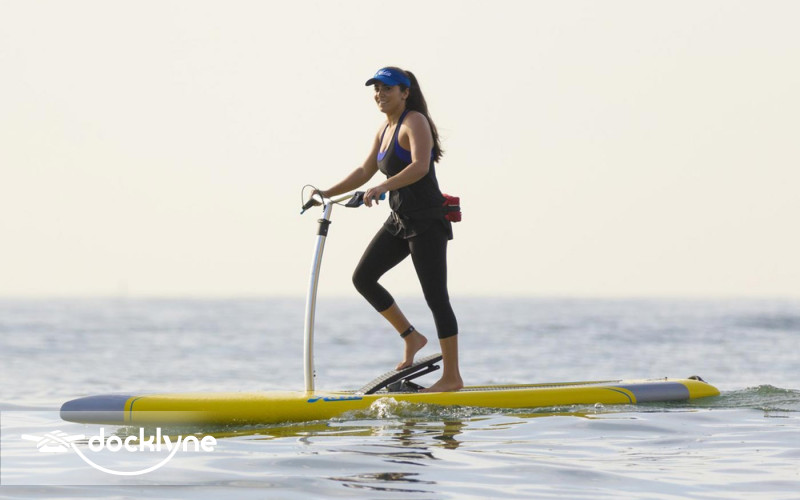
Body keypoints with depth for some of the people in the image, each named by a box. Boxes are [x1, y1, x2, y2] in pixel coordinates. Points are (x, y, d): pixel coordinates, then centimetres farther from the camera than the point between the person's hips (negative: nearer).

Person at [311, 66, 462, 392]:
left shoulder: (415, 122, -12)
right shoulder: (384, 129, 15)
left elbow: (420, 166, -28)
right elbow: (365, 172, 23)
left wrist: (384, 187, -38)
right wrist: (328, 194, 17)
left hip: (427, 220, -9)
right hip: (400, 220, 9)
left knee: (435, 295, -7)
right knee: (363, 278, 5)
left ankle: (452, 377, -2)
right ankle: (411, 338, 17)